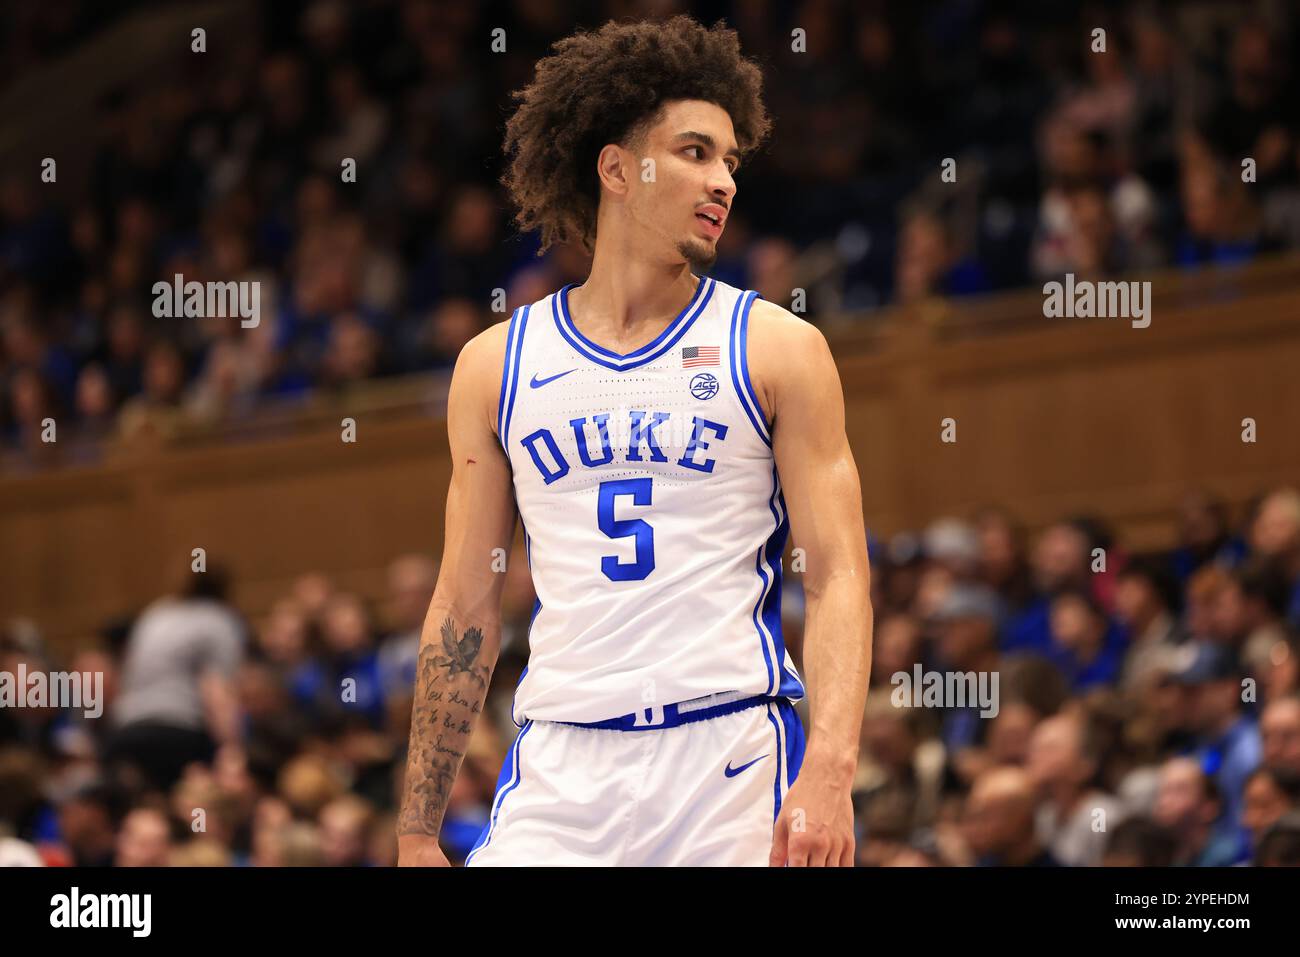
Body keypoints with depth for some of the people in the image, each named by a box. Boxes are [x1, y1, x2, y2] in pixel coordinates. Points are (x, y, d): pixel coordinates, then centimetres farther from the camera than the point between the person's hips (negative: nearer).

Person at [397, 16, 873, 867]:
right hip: (560, 766, 1)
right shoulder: (496, 366, 11)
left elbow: (839, 578, -2)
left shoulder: (777, 351, 5)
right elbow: (466, 607, 13)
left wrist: (829, 772, -17)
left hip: (732, 760, -1)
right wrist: (417, 833, 10)